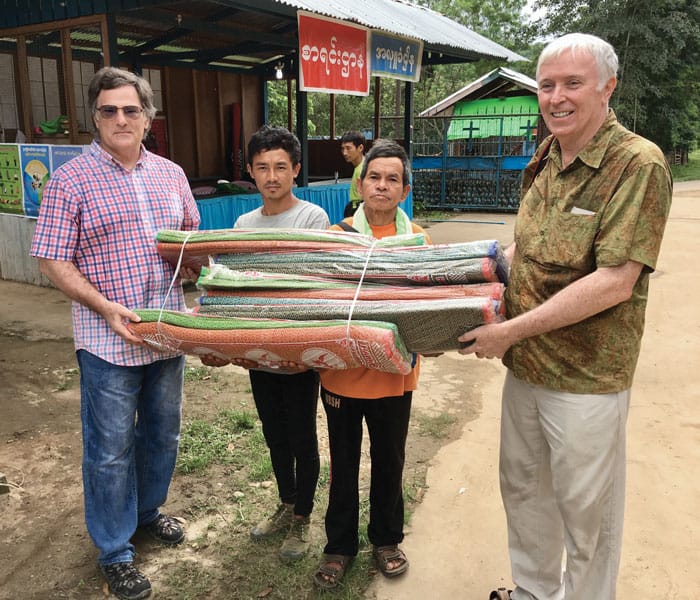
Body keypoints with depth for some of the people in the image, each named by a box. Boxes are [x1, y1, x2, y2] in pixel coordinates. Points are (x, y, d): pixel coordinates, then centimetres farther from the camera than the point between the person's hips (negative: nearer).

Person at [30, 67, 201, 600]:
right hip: (108, 339, -5)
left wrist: (197, 280, -2)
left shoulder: (171, 174, 6)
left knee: (162, 434, 20)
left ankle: (148, 509, 45)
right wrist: (108, 308, -20)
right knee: (111, 449, 8)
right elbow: (53, 262, -9)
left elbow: (193, 237, 16)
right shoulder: (71, 180, -8)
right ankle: (115, 552, 27)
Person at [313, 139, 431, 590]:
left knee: (390, 461, 18)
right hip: (344, 372, -1)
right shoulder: (337, 235, -5)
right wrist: (323, 366, -12)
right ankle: (340, 546, 34)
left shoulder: (417, 238, 0)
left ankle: (386, 539, 40)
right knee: (343, 463, 15)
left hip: (394, 372, 1)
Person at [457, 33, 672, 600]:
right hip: (524, 364, 8)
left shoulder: (639, 165, -17)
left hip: (586, 377, -7)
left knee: (585, 511, 12)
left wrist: (511, 330, -22)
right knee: (523, 488, 22)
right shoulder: (546, 158, 6)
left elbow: (615, 281, -24)